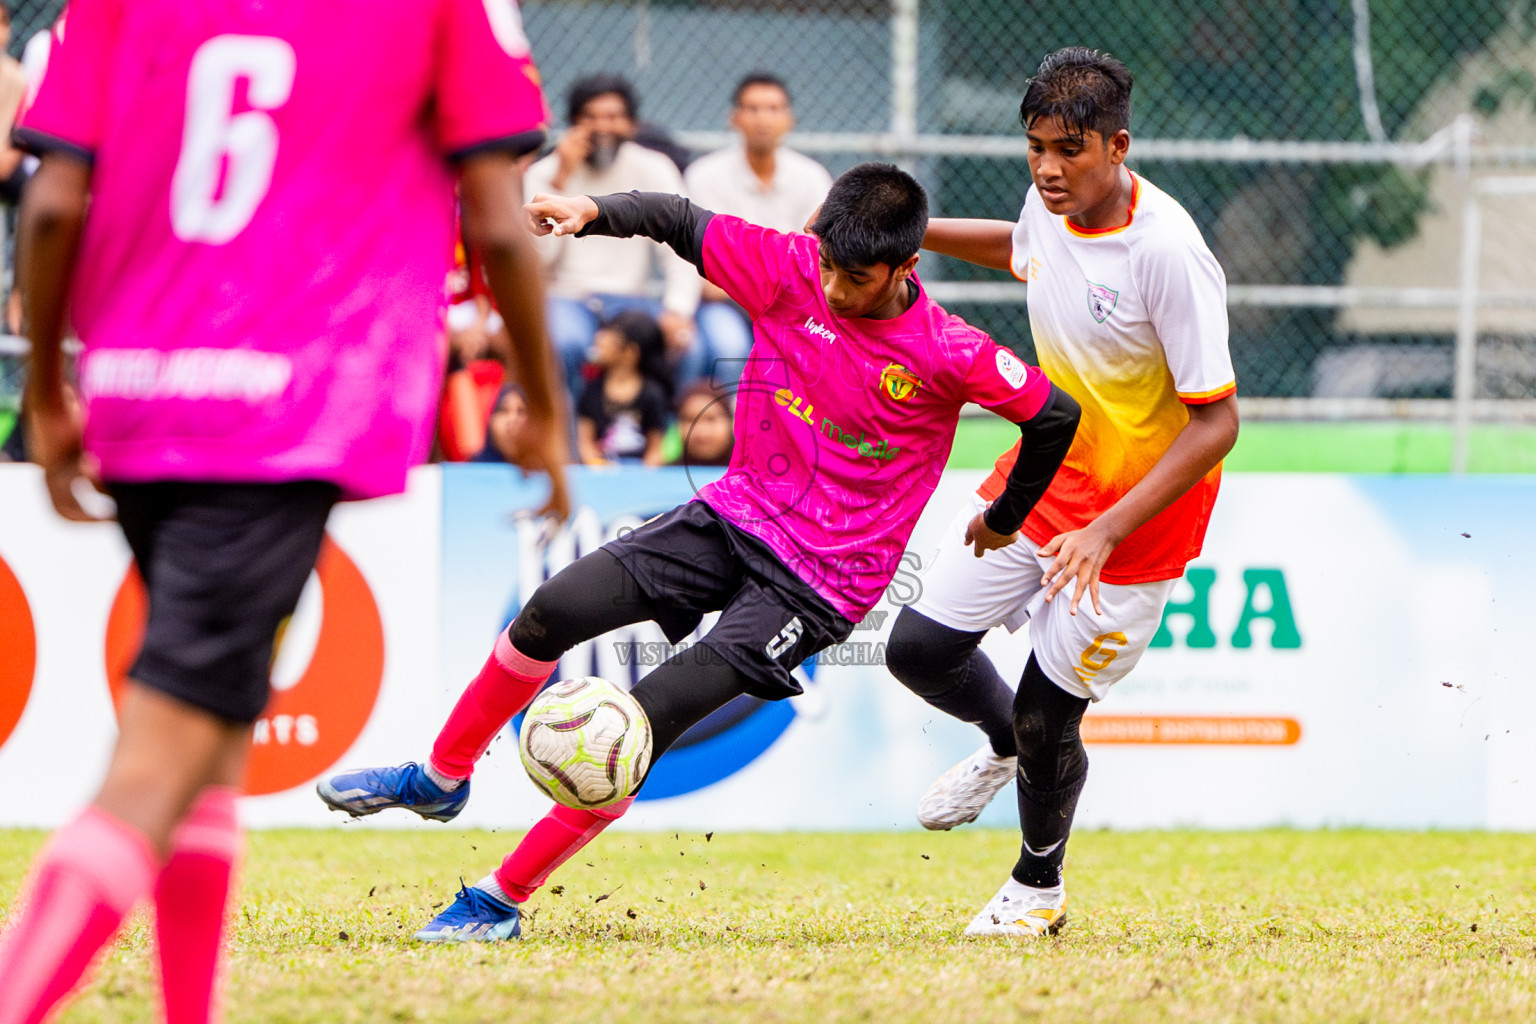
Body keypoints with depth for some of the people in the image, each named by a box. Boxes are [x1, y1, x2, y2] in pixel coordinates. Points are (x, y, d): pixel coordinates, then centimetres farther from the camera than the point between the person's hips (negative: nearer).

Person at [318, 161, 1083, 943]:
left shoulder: (951, 355, -17)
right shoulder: (788, 270, -7)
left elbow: (1057, 415, -6)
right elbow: (679, 222, 1)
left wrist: (1005, 520, 9)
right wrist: (594, 212, -20)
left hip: (822, 579, -5)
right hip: (739, 513, 5)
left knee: (650, 715, -17)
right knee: (557, 608, -7)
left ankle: (500, 901, -8)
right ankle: (441, 779, 17)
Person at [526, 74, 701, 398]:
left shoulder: (654, 170, 4)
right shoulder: (544, 173, 1)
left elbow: (679, 250, -5)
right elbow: (538, 253, -12)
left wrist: (678, 310, -23)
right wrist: (560, 180, -15)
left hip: (630, 298, 2)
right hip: (567, 299, -2)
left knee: (679, 344, -30)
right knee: (566, 343, -37)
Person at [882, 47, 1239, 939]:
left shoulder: (1168, 255, -29)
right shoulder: (1053, 202, -7)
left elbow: (1217, 423, -26)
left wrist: (1105, 532, -32)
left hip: (1139, 510, -7)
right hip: (1044, 469, 7)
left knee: (1047, 719, 0)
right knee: (919, 648, 4)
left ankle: (1039, 885, 30)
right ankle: (1005, 744, 38)